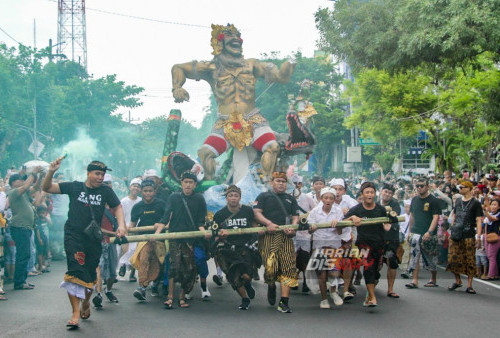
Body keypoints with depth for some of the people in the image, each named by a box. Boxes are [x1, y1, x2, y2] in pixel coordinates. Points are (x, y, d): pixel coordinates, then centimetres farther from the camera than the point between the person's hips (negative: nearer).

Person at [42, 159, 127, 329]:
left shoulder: (106, 191, 4)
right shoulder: (74, 187, 1)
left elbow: (117, 207, 13)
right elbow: (47, 188, 2)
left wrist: (121, 225, -4)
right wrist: (51, 172, -17)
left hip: (94, 238, 2)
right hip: (73, 236, -2)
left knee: (91, 275, 10)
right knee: (76, 271, -17)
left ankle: (86, 302, 38)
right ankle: (76, 312, -17)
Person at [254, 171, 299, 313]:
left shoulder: (291, 199, 26)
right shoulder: (264, 196, 15)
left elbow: (295, 216, 19)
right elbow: (256, 213, 2)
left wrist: (293, 227, -3)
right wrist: (268, 223, -14)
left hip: (286, 237, 3)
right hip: (268, 236, -3)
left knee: (288, 269, -10)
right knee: (270, 267, -15)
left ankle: (284, 303, -8)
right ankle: (271, 286, 21)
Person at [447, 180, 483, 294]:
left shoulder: (475, 203, -1)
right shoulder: (458, 201, 14)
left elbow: (478, 221, -5)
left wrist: (478, 237, -14)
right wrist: (451, 230, 15)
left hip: (468, 236, -5)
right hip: (455, 235, 5)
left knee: (470, 261, -4)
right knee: (453, 259, 2)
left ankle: (469, 285, 2)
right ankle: (458, 280, 19)